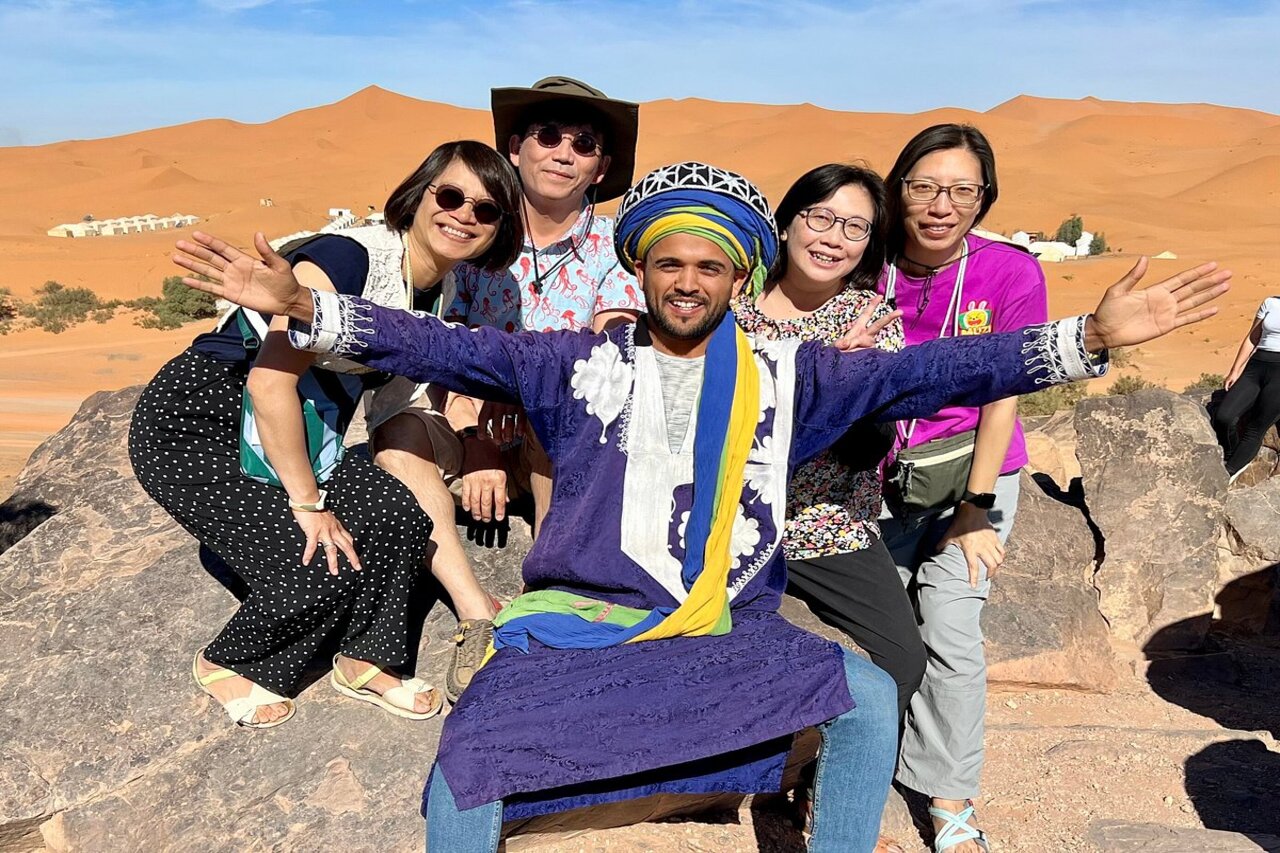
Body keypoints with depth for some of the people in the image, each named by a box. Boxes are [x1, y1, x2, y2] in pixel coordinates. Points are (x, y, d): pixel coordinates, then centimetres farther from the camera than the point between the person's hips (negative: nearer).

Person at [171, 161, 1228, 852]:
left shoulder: (784, 375, 5)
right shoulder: (581, 364, 3)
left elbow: (924, 372, -2)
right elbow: (449, 349, -2)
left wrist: (1089, 337, -11)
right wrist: (305, 307, -13)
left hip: (730, 632, 2)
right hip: (580, 623, -1)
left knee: (869, 696, -18)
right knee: (474, 745, -23)